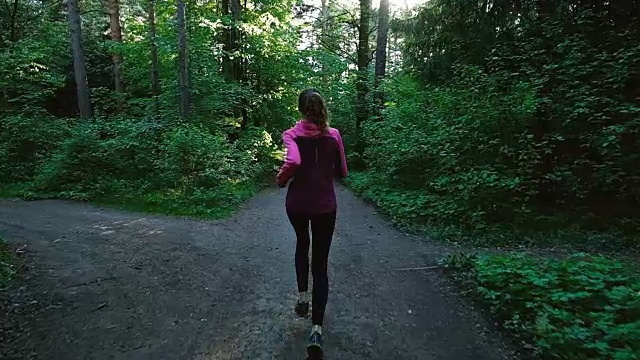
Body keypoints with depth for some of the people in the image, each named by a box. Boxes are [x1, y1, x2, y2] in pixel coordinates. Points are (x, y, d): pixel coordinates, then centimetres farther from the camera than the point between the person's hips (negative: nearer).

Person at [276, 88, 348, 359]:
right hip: (325, 205, 0)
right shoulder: (333, 135, -3)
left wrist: (281, 180, -9)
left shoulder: (291, 135, -8)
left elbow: (293, 162, -28)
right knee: (320, 263, 4)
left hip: (297, 203, 0)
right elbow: (342, 172, 2)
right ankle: (316, 329, -3)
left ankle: (302, 296, 33)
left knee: (302, 244, 30)